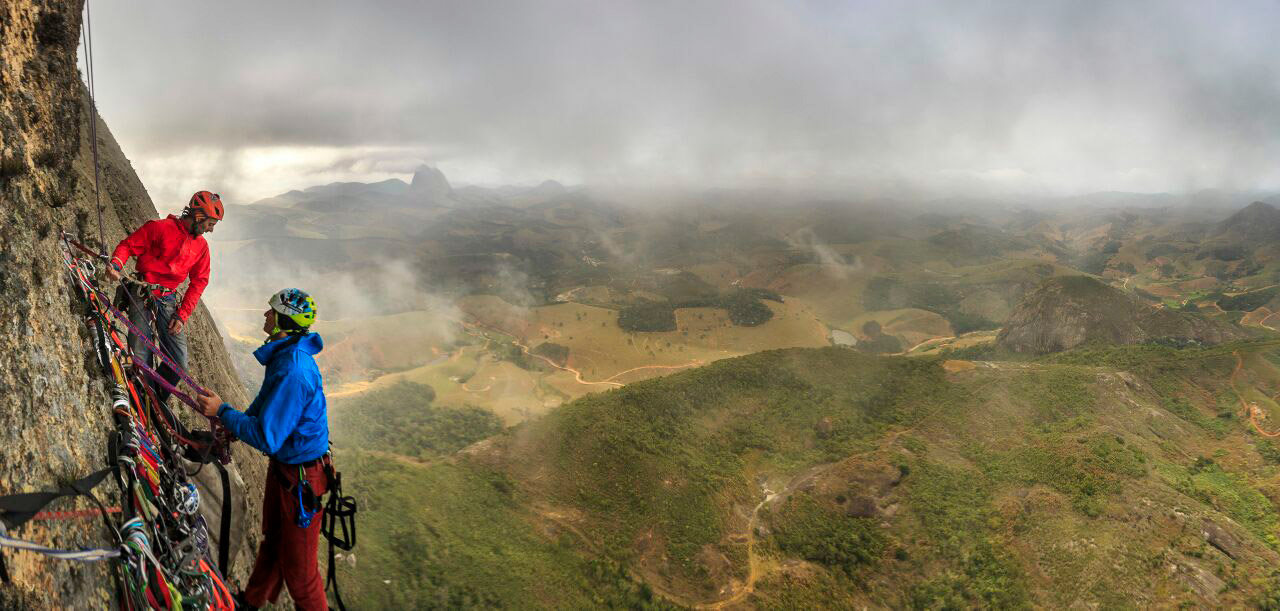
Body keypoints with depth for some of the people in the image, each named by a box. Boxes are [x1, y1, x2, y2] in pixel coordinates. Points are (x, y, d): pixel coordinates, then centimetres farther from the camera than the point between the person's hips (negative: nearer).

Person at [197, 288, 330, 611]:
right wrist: (233, 427, 10)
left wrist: (222, 411, -19)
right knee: (271, 540, 29)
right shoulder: (284, 355, 1)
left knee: (297, 564, 5)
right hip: (282, 463, 10)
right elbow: (265, 404, 19)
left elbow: (266, 438, -29)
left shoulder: (293, 371, -32)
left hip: (301, 475, -10)